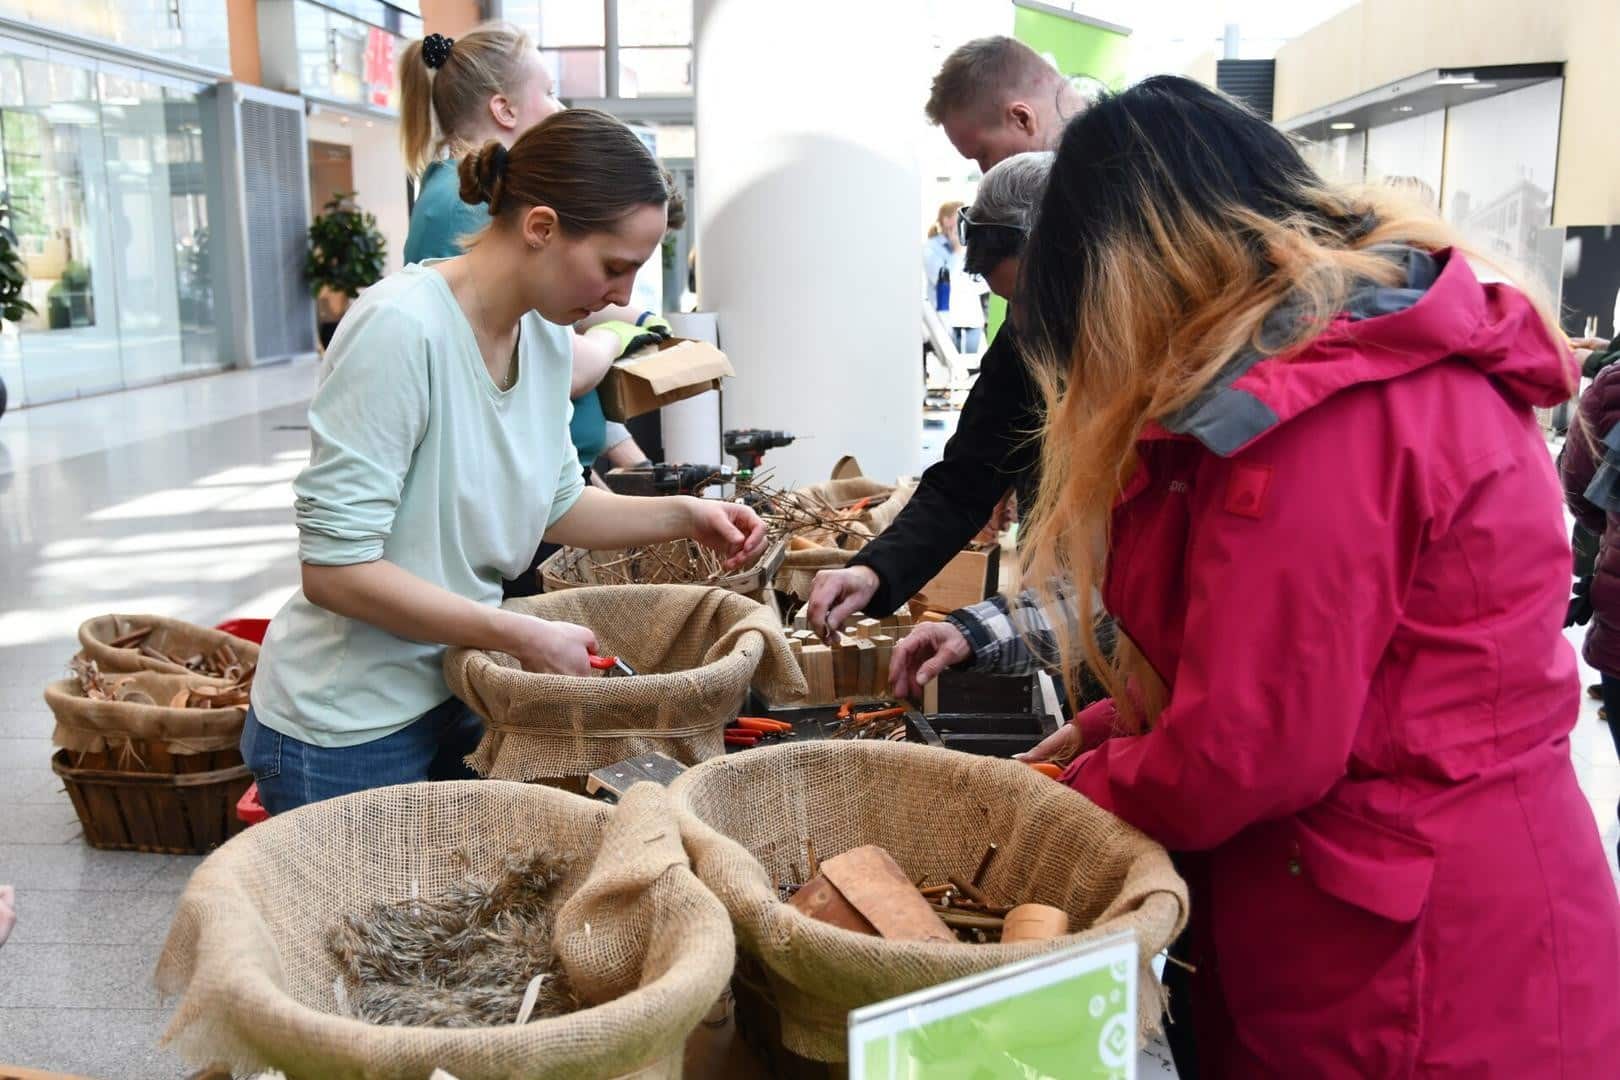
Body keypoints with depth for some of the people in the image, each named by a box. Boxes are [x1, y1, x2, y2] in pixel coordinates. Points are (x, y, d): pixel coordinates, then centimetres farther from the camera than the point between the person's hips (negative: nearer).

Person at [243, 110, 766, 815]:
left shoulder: (546, 334, -1)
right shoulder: (401, 328, -24)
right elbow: (335, 568, -24)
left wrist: (683, 515, 0)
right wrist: (523, 637, -22)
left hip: (456, 698, 7)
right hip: (347, 732, -7)